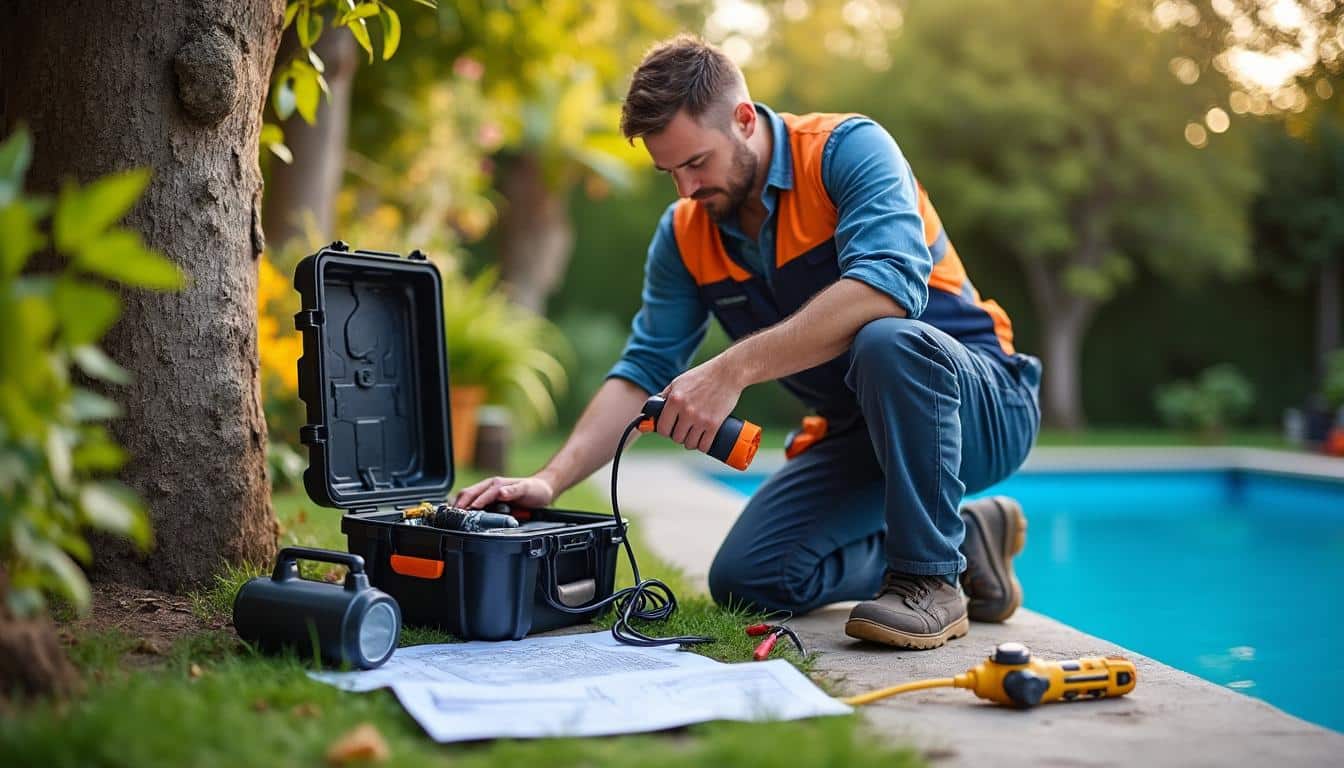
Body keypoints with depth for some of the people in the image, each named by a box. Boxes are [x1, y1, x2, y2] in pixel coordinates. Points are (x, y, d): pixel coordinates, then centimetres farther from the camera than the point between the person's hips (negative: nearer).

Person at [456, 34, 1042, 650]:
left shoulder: (849, 149, -19)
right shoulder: (685, 235, 0)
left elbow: (892, 283, -37)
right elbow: (643, 369, 1)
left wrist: (732, 369, -40)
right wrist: (550, 480, -13)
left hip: (978, 408, -6)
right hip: (859, 435, 7)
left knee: (887, 341, -38)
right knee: (745, 579, -7)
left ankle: (932, 578, -18)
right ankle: (963, 538, 10)